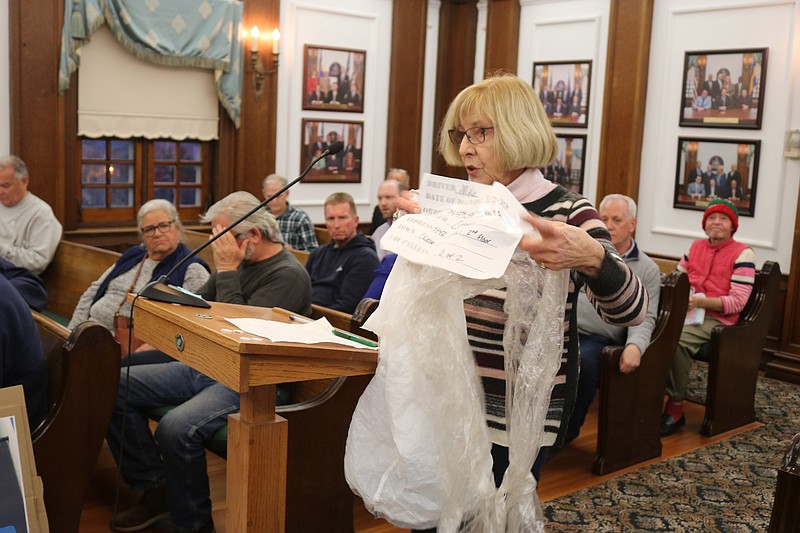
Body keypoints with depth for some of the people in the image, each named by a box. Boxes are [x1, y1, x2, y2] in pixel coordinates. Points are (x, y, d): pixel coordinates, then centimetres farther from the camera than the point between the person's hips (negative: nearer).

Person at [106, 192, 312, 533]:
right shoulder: (238, 263, 11)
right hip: (203, 365, 9)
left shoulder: (288, 276, -14)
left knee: (176, 428, -33)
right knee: (116, 387, 0)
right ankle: (155, 491, 4)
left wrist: (227, 271, -17)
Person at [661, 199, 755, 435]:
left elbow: (738, 301, -8)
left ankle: (675, 409, -22)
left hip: (715, 318, -5)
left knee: (676, 339, -35)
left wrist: (700, 301, -19)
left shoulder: (743, 253, 1)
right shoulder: (696, 246, 19)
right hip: (685, 311, 5)